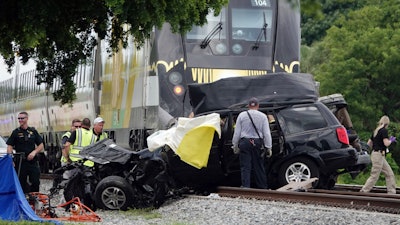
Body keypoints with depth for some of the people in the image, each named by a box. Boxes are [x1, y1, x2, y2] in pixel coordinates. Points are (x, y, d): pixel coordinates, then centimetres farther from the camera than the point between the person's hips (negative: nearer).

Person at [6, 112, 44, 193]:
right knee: (22, 183, 1)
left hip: (33, 161, 1)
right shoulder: (16, 132, 5)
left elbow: (41, 145, 12)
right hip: (21, 162, -1)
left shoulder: (33, 131, 10)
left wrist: (34, 152, -7)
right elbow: (9, 146, 1)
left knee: (35, 183, -2)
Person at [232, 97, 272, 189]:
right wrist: (268, 147, 3)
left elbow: (237, 132, 3)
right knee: (259, 167, 8)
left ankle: (245, 186, -9)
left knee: (245, 167, 0)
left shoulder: (242, 115, 1)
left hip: (244, 142, -1)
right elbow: (267, 133, 0)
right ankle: (263, 187, 12)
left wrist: (235, 145, 12)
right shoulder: (263, 116, 1)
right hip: (257, 143, 1)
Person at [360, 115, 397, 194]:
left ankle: (391, 192, 8)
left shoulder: (376, 131, 15)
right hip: (379, 155, -9)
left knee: (389, 174, 9)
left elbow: (369, 143, 19)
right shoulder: (384, 130, -11)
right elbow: (386, 143, -21)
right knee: (374, 176, -5)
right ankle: (363, 191, -3)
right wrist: (391, 140, -2)